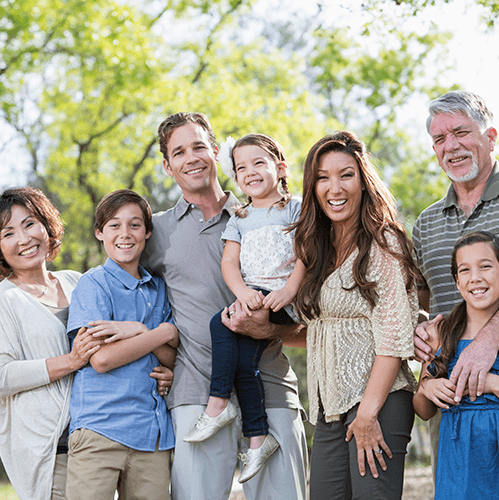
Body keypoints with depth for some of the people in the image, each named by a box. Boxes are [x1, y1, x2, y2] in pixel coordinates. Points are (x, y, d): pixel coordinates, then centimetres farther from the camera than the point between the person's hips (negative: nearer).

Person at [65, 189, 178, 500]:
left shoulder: (158, 288, 16)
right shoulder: (94, 283, 0)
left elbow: (173, 360, 8)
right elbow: (101, 359, -12)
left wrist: (139, 331, -9)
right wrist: (162, 333, -4)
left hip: (153, 432, 5)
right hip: (100, 425, -5)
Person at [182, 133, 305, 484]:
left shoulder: (294, 207, 8)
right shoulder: (239, 219, 22)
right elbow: (230, 262, 9)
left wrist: (289, 290, -19)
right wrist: (243, 292, -12)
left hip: (284, 299, -5)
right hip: (252, 295, 5)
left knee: (222, 322, -26)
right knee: (242, 358, -17)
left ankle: (218, 403, -18)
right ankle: (258, 437, -10)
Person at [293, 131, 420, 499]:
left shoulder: (382, 243, -8)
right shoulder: (320, 248, 15)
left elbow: (395, 335, -14)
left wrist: (368, 412, -18)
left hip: (379, 400, -7)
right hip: (330, 406, 7)